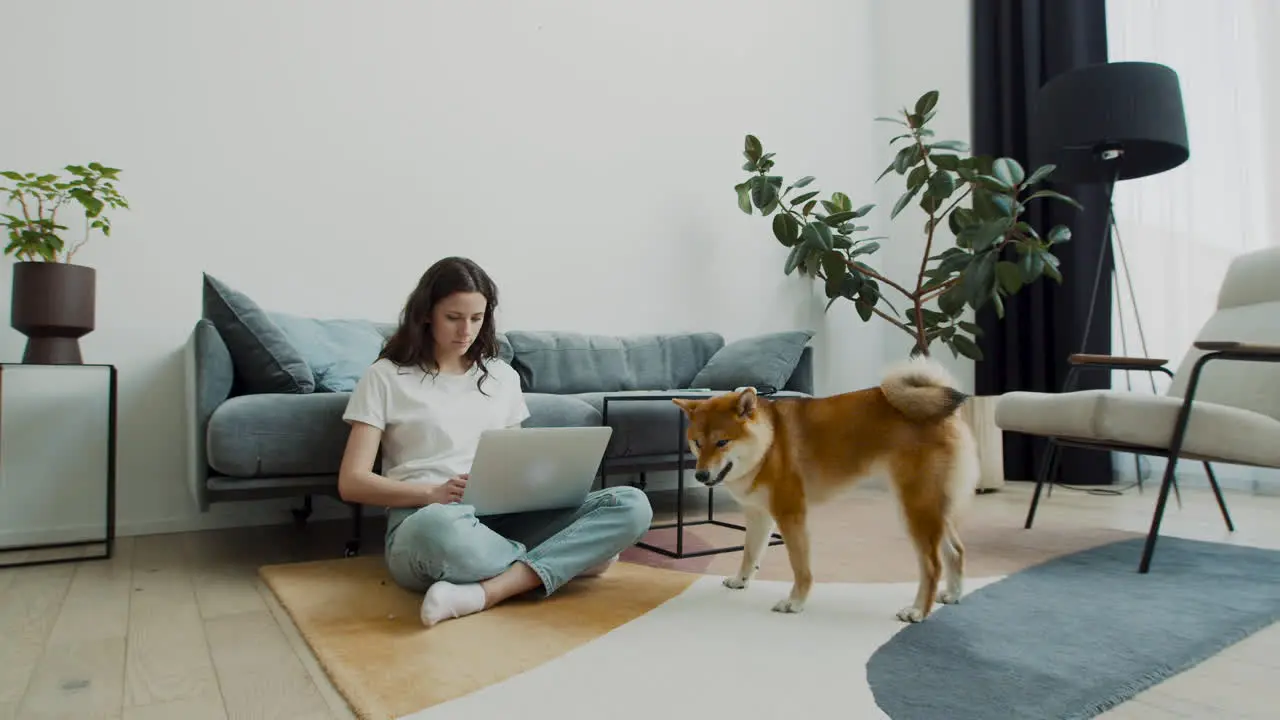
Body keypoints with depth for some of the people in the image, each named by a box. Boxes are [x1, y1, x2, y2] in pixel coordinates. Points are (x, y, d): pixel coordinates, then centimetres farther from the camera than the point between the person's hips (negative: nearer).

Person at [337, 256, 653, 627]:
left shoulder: (502, 376, 18)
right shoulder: (385, 377, 5)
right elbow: (351, 482, -1)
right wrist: (433, 493, -18)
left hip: (502, 519, 5)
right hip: (423, 521, -4)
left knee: (631, 505, -18)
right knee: (439, 527, -44)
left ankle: (486, 593, -31)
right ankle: (569, 558, -17)